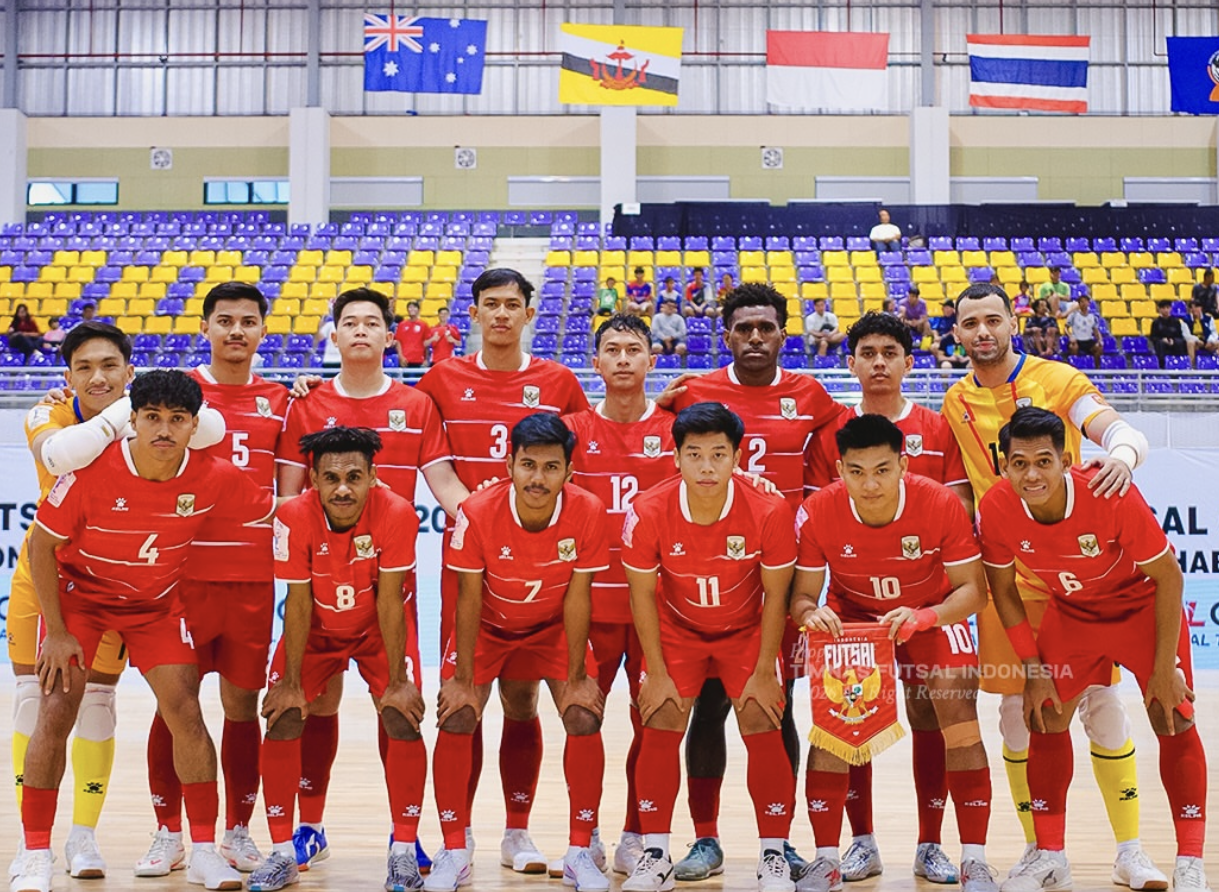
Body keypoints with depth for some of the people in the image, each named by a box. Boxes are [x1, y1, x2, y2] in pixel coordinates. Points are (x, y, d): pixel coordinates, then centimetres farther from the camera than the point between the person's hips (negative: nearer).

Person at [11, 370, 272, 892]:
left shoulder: (213, 478, -21)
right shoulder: (91, 469, -26)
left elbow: (273, 513, -2)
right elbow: (41, 544, -15)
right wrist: (55, 631, -14)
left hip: (157, 603, 2)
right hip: (78, 592, -2)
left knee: (186, 713, -7)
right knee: (56, 710, -11)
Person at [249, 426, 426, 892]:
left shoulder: (397, 513, -29)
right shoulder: (293, 516, -26)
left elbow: (389, 599, -23)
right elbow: (298, 602, -19)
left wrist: (397, 681, -21)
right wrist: (290, 682, -16)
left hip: (379, 629, -1)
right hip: (316, 630, 1)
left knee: (403, 719, -15)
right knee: (282, 721, -10)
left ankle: (403, 850, 0)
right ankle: (281, 852, 5)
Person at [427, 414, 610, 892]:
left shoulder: (587, 512, -26)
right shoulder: (478, 512, -29)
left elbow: (577, 598, -17)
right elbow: (469, 598, -19)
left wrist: (575, 678, -13)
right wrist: (463, 680, -15)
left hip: (554, 627, 1)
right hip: (487, 627, 0)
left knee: (584, 718, -14)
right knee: (456, 718, -14)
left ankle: (580, 852, 2)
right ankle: (454, 853, 2)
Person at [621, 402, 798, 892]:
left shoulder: (769, 512, -25)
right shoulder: (648, 512, -24)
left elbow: (775, 595, -12)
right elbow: (643, 594, -11)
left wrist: (764, 672, -11)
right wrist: (656, 673, -10)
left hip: (746, 631, 0)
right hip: (676, 628, 1)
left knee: (763, 727, -11)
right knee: (660, 727, -10)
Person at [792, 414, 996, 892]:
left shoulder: (941, 504, -27)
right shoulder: (817, 513, -25)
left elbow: (972, 588, -20)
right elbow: (803, 593, -14)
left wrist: (923, 617, -38)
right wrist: (811, 612, -38)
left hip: (933, 615, -1)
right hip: (850, 616, 1)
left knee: (957, 715, -16)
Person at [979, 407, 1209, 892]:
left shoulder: (1112, 496, -35)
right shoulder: (996, 509, -25)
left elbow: (1169, 578, -21)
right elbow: (1003, 590, -6)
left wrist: (1164, 668, -18)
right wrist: (1034, 670, -8)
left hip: (1142, 606, -3)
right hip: (1071, 611, 3)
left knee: (1175, 724, -8)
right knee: (1045, 719, -2)